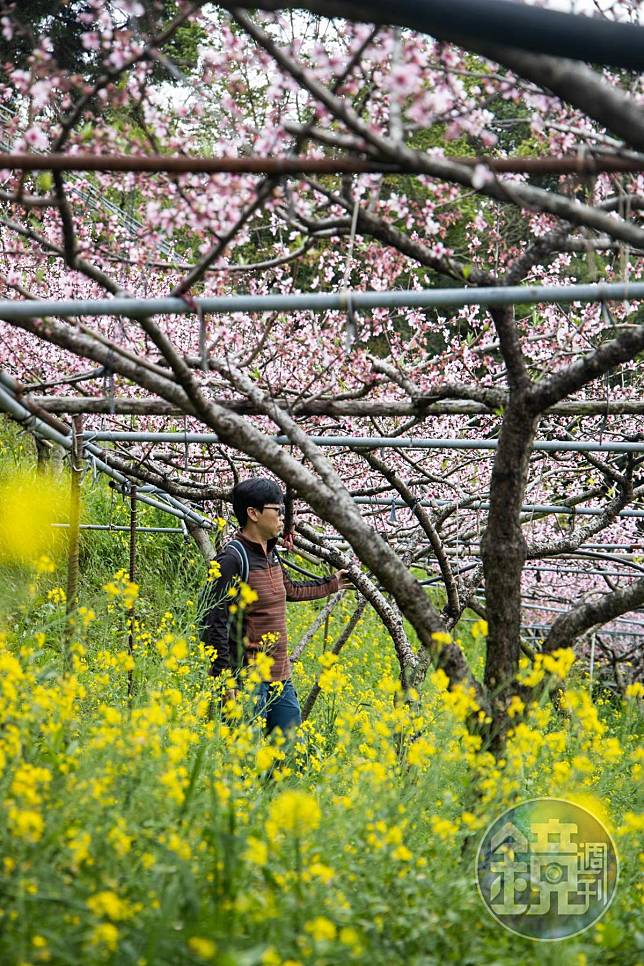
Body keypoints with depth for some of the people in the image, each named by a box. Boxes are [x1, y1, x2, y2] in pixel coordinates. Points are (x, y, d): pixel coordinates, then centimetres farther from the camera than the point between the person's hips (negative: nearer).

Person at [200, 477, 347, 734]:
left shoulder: (270, 555, 13)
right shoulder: (232, 559, -15)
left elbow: (289, 590, 35)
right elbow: (215, 623, -17)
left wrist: (331, 584, 45)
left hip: (281, 678, 9)